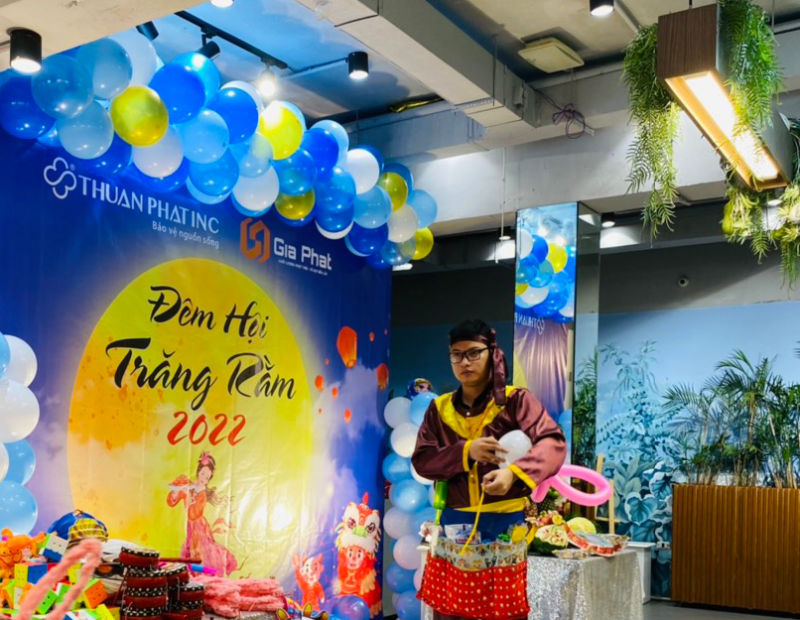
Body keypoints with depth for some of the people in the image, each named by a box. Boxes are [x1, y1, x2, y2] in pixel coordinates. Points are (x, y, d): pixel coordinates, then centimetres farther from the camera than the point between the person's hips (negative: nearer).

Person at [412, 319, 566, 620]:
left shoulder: (515, 400, -3)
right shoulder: (440, 408, 8)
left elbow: (553, 443, -16)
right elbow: (421, 460, 0)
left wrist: (513, 471, -34)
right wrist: (466, 451, -17)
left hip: (505, 521, -3)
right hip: (455, 521, 3)